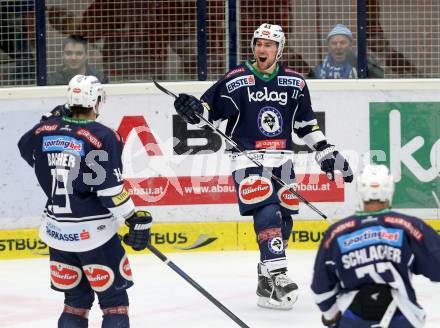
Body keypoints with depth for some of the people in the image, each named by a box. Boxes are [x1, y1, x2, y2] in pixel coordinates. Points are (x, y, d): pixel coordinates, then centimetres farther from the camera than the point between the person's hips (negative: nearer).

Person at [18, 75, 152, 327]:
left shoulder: (47, 130, 1)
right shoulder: (103, 137, -15)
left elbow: (26, 148, 23)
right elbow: (109, 190, -18)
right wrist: (136, 219, -11)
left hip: (57, 231, 6)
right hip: (93, 231, -6)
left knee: (75, 298, 17)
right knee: (114, 299, 4)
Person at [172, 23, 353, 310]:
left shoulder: (295, 83, 6)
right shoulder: (235, 81, -6)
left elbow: (307, 123, 16)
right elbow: (209, 109, -3)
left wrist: (327, 153, 14)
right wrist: (191, 108, -25)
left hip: (281, 160, 5)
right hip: (248, 159, -5)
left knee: (284, 218, 5)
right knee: (267, 213, -21)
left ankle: (267, 279, 20)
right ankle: (276, 276, -26)